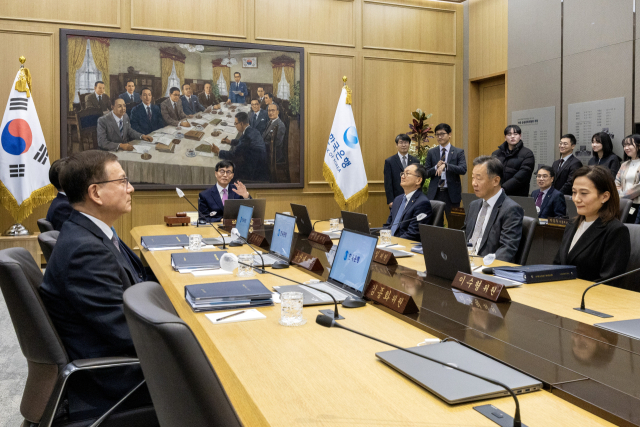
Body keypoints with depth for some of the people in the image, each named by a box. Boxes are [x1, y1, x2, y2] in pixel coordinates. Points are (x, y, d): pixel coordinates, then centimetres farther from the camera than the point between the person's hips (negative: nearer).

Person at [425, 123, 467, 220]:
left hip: (452, 194, -2)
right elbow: (426, 173, 6)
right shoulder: (431, 153, 9)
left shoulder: (459, 152, 3)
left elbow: (463, 170, -11)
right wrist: (436, 167, -14)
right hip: (435, 194, 2)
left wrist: (446, 165, -24)